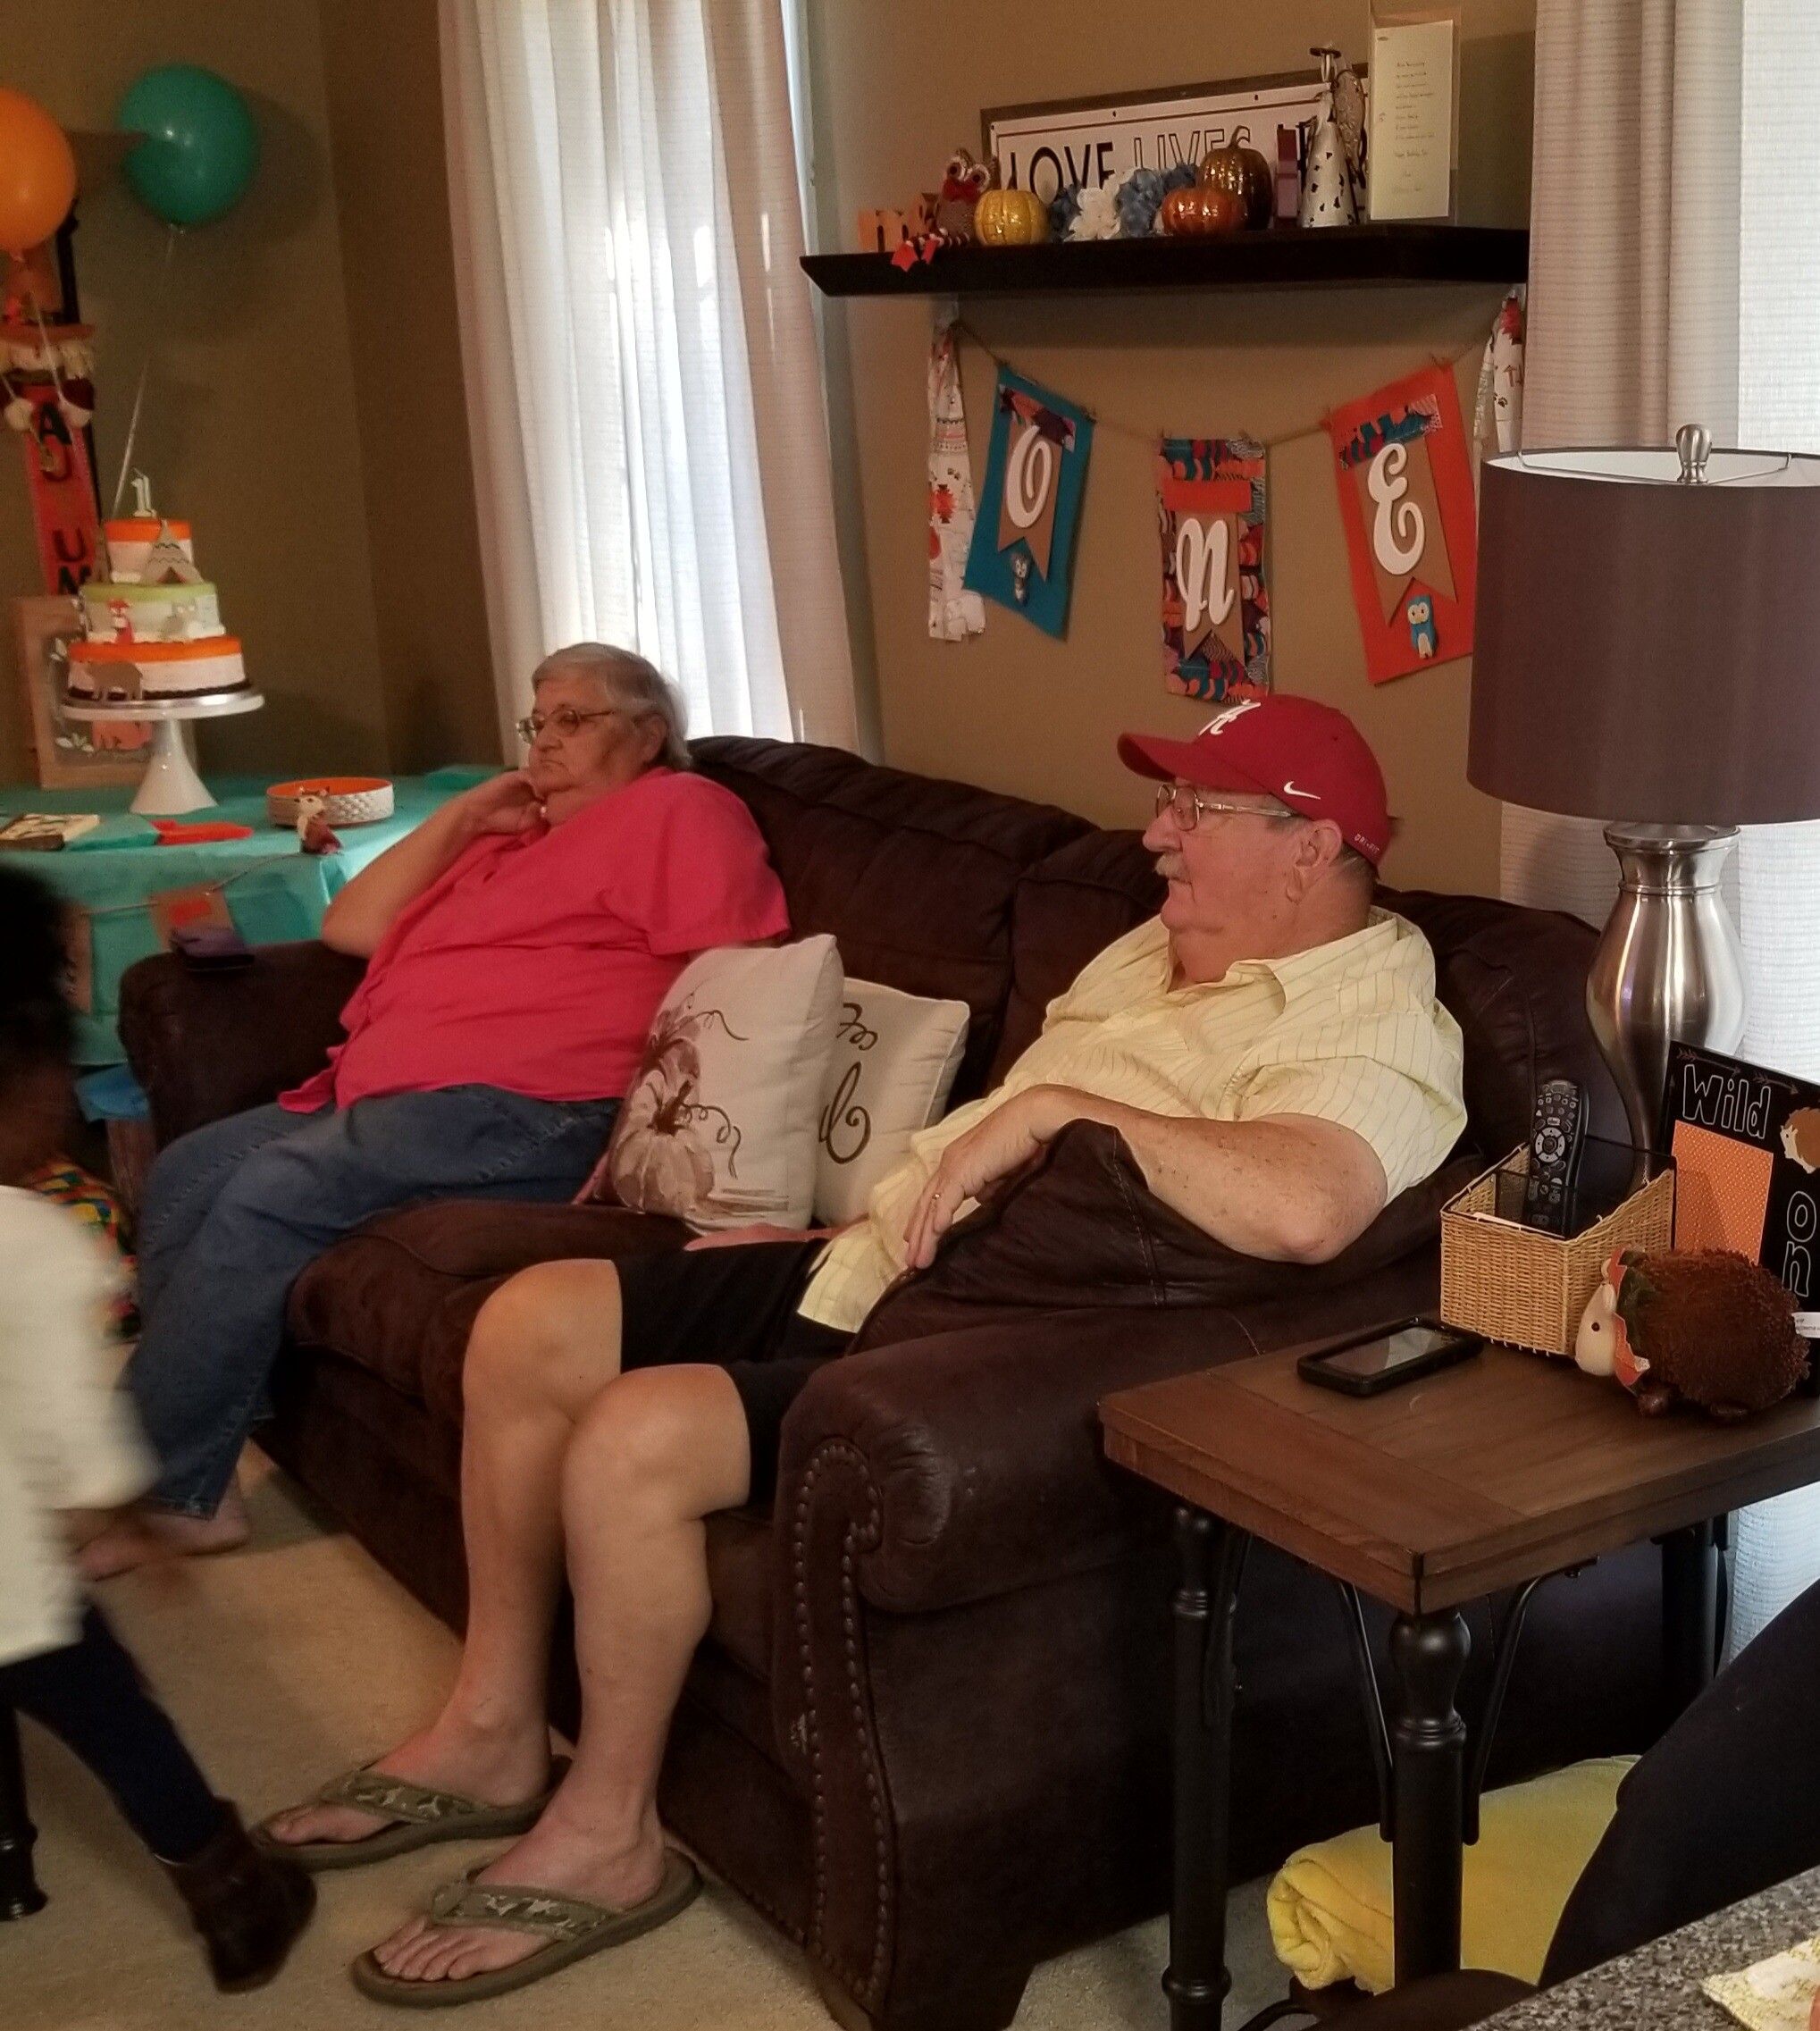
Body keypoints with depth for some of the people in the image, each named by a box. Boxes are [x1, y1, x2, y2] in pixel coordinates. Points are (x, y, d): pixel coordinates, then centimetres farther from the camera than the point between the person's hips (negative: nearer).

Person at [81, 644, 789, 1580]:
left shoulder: (676, 811, 3)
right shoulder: (514, 838, 29)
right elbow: (352, 927, 24)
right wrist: (464, 815, 16)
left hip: (528, 1108, -10)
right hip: (387, 1097, 10)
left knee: (268, 1195, -23)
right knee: (187, 1175, 0)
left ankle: (167, 1488, -12)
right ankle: (190, 1482, -5)